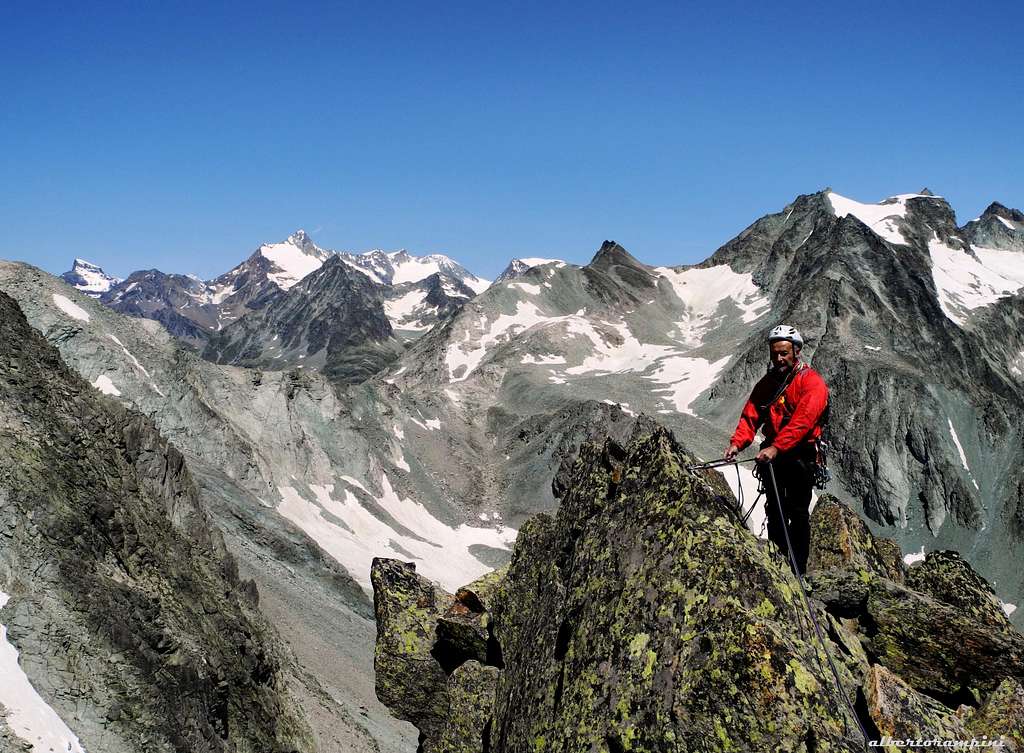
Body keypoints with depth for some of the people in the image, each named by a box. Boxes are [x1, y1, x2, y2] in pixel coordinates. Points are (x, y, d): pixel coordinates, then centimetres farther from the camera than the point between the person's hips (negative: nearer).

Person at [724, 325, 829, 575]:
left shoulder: (812, 382, -10)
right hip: (771, 453, 6)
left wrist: (776, 447, -32)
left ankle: (798, 571, 6)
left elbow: (802, 420, -22)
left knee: (798, 513, -1)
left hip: (800, 454, -6)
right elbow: (750, 415, 3)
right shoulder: (767, 382, 11)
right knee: (774, 511, 12)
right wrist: (737, 442, -13)